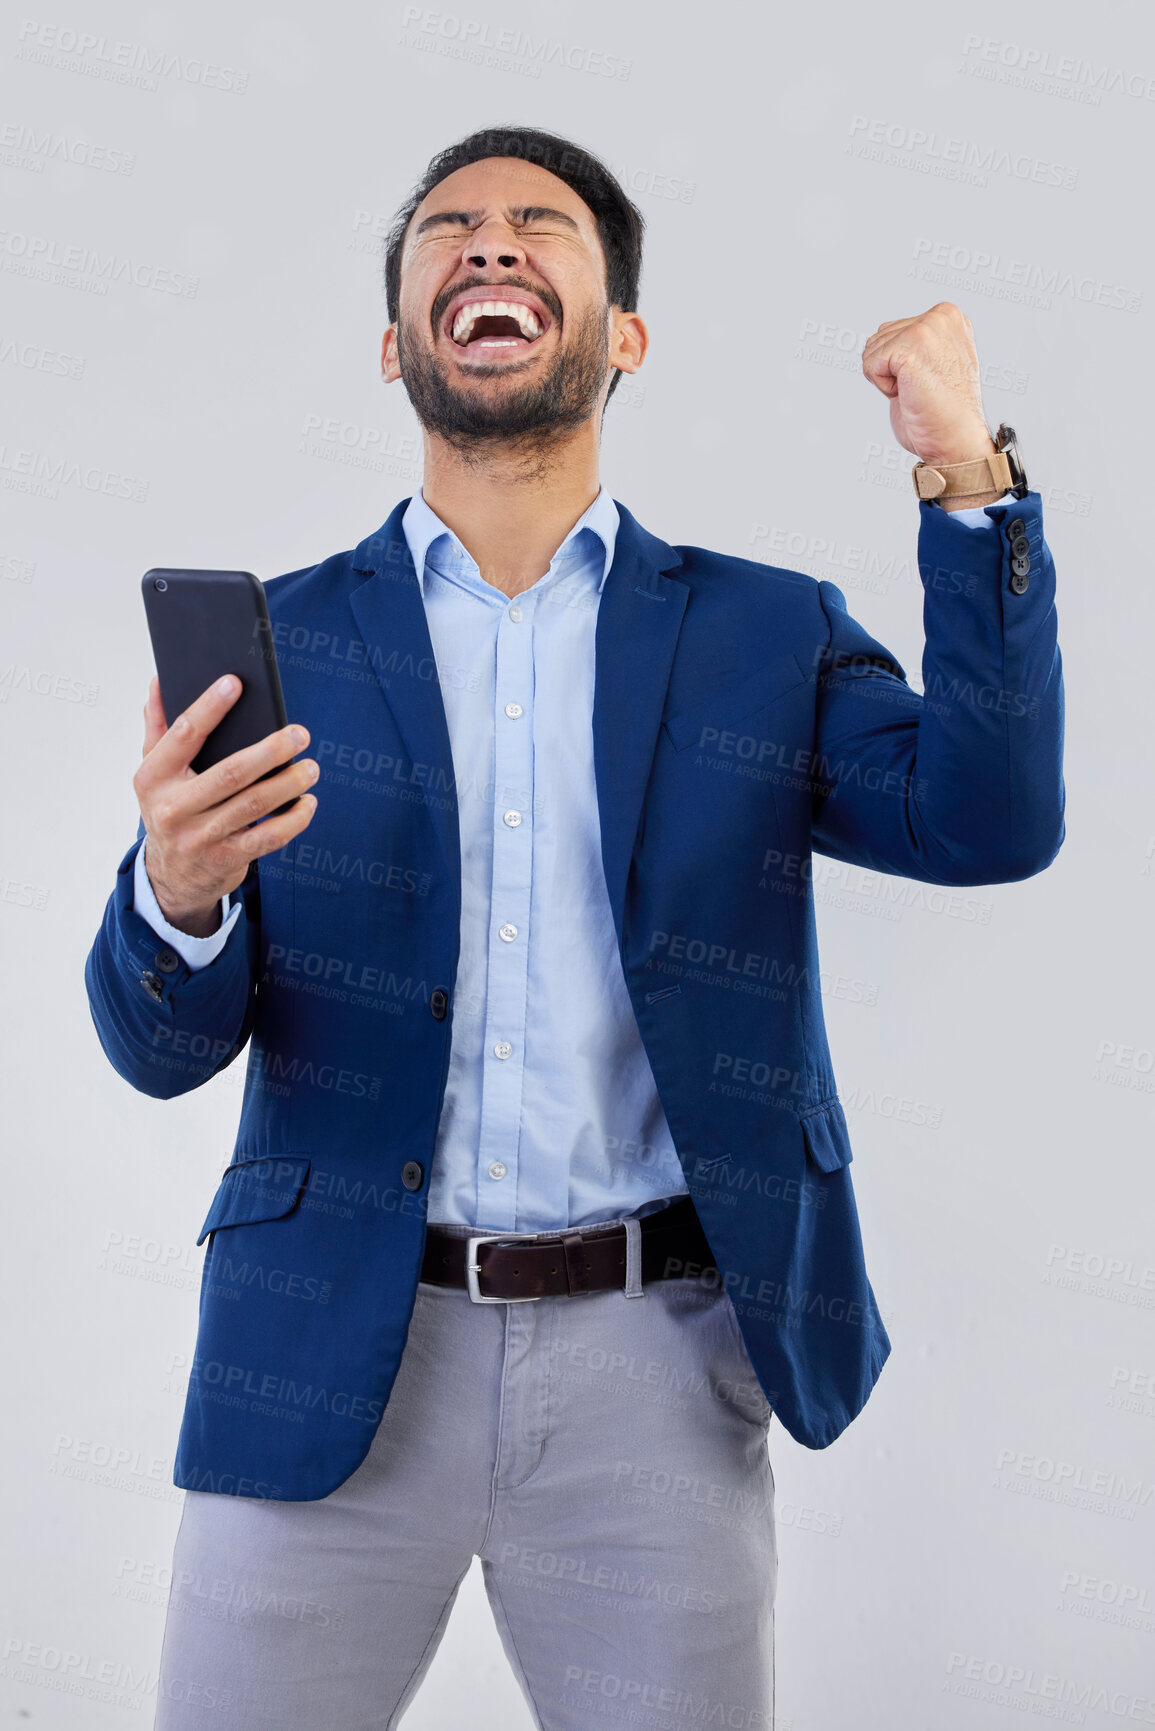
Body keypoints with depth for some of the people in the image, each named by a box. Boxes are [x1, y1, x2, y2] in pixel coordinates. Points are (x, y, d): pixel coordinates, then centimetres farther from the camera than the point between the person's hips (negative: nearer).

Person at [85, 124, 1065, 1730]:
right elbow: (162, 1048, 0)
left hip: (655, 1367, 0)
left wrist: (966, 470, -14)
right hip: (329, 1362, 1)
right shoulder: (277, 640, 5)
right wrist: (178, 892, -23)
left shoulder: (769, 632, 6)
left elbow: (988, 821, -9)